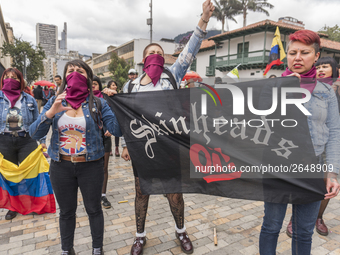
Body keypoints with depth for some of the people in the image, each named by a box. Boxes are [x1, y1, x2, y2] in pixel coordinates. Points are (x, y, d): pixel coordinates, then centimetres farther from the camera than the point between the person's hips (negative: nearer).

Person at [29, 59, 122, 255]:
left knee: (94, 209, 13)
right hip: (61, 166, 2)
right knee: (66, 211, 18)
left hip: (91, 166, -2)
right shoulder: (54, 102, 2)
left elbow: (117, 130, -15)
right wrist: (51, 113, -20)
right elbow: (35, 133, -4)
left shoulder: (98, 103, -6)